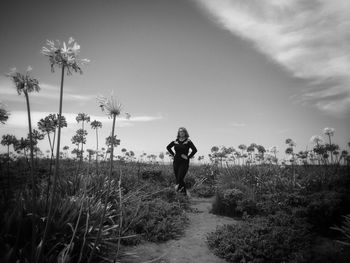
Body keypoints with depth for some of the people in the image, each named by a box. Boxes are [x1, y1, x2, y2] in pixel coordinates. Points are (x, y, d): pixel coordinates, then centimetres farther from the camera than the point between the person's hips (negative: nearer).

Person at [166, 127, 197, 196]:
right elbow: (168, 147, 21)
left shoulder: (188, 141, -5)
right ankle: (184, 192, 19)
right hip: (176, 161, 5)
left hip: (184, 162, -5)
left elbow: (194, 150, -13)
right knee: (177, 178, 7)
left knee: (180, 177, -14)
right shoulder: (175, 141, 6)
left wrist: (188, 157, -11)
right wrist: (172, 154, 11)